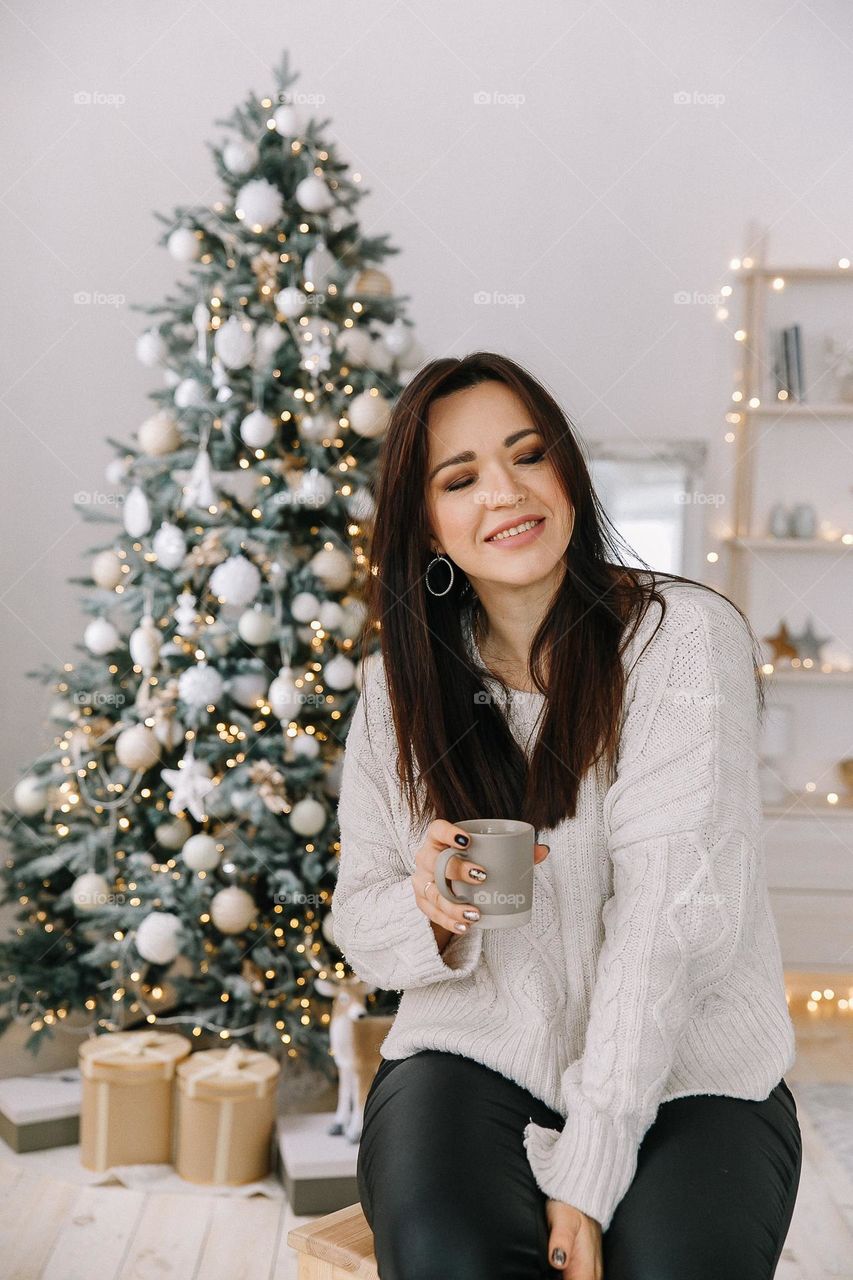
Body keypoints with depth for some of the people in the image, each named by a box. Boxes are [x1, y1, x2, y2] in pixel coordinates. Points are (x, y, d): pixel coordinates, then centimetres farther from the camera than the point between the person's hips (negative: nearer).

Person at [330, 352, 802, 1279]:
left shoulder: (685, 636, -9)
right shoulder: (399, 682, 4)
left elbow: (672, 907, -17)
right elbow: (359, 918, 7)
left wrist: (590, 1170, -23)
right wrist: (428, 911, -19)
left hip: (688, 1074, -1)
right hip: (477, 1055, 2)